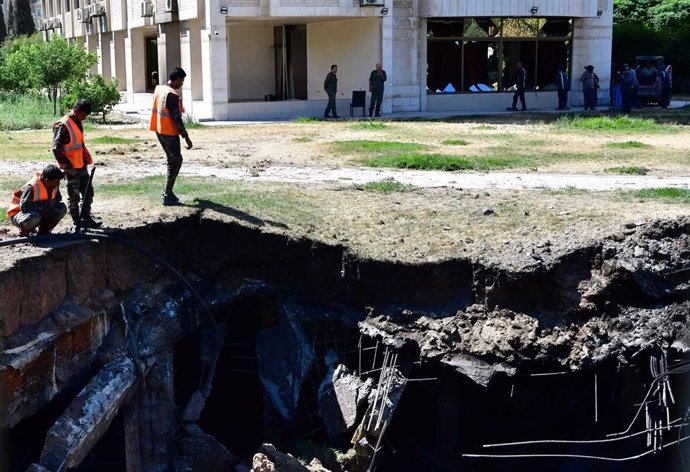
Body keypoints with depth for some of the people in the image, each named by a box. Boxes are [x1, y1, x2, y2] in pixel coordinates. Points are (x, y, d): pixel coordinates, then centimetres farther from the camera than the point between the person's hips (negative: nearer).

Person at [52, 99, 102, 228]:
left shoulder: (78, 123, 10)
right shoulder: (63, 126, -18)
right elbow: (56, 149, -20)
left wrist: (87, 159, 18)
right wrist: (67, 166, -18)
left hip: (81, 165, 9)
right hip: (71, 168, -9)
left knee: (88, 192, 13)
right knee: (74, 195, 2)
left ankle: (86, 217, 23)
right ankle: (77, 221, 11)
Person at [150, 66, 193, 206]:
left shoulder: (159, 89, 6)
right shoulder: (172, 95, -21)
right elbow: (177, 118, -22)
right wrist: (186, 137, -18)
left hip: (159, 131, 9)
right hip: (170, 133, -9)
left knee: (175, 160, 19)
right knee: (174, 163, 1)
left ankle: (168, 192, 21)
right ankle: (167, 196, 1)